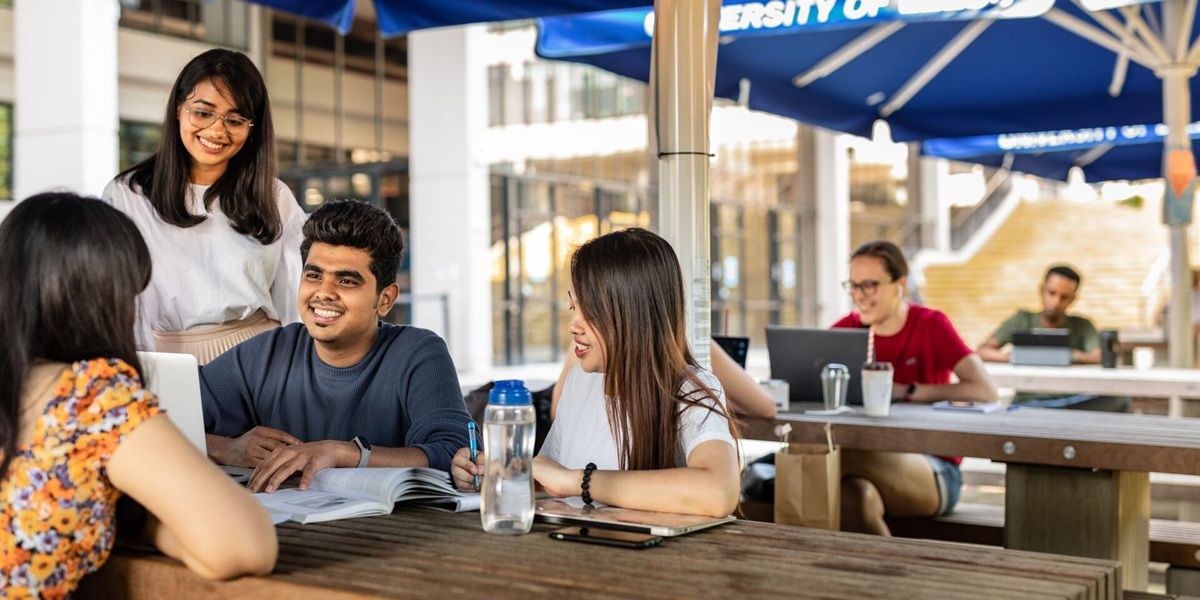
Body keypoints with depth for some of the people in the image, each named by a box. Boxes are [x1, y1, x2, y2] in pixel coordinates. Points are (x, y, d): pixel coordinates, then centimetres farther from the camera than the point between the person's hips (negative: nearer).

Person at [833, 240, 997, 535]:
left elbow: (986, 391, -17)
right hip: (872, 463, 2)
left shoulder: (931, 325, -4)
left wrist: (907, 391, -18)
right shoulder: (847, 328, 6)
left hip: (933, 470, -2)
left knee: (842, 455, -32)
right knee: (854, 493, -35)